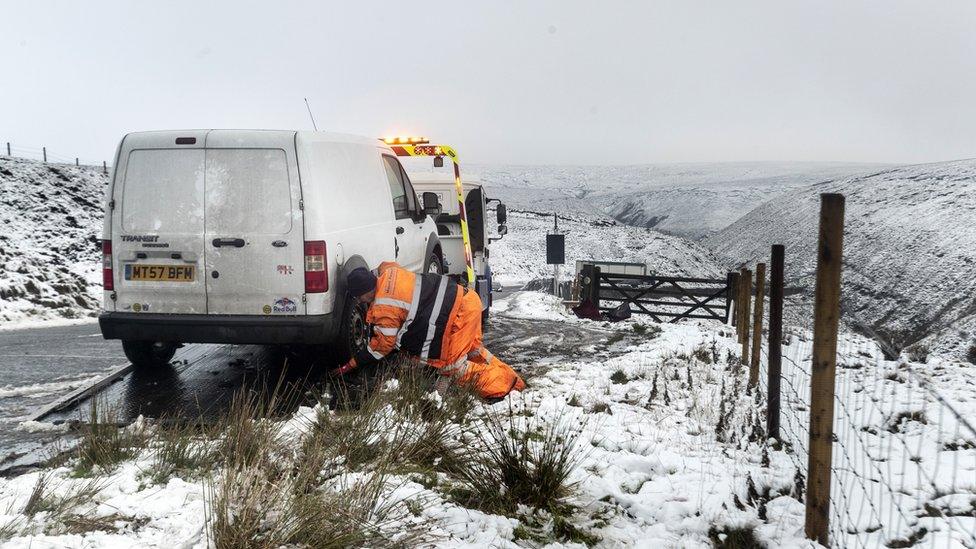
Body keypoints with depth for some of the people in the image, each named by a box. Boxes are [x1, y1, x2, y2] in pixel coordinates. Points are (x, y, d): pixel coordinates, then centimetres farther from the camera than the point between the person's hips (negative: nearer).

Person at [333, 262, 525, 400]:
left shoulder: (384, 310, -13)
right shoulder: (388, 271, 7)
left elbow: (382, 346, -1)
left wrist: (351, 364, 10)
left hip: (457, 314, -9)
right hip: (466, 298, 9)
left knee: (451, 364, 2)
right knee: (472, 350, 22)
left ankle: (502, 387, 2)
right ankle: (512, 381, 25)